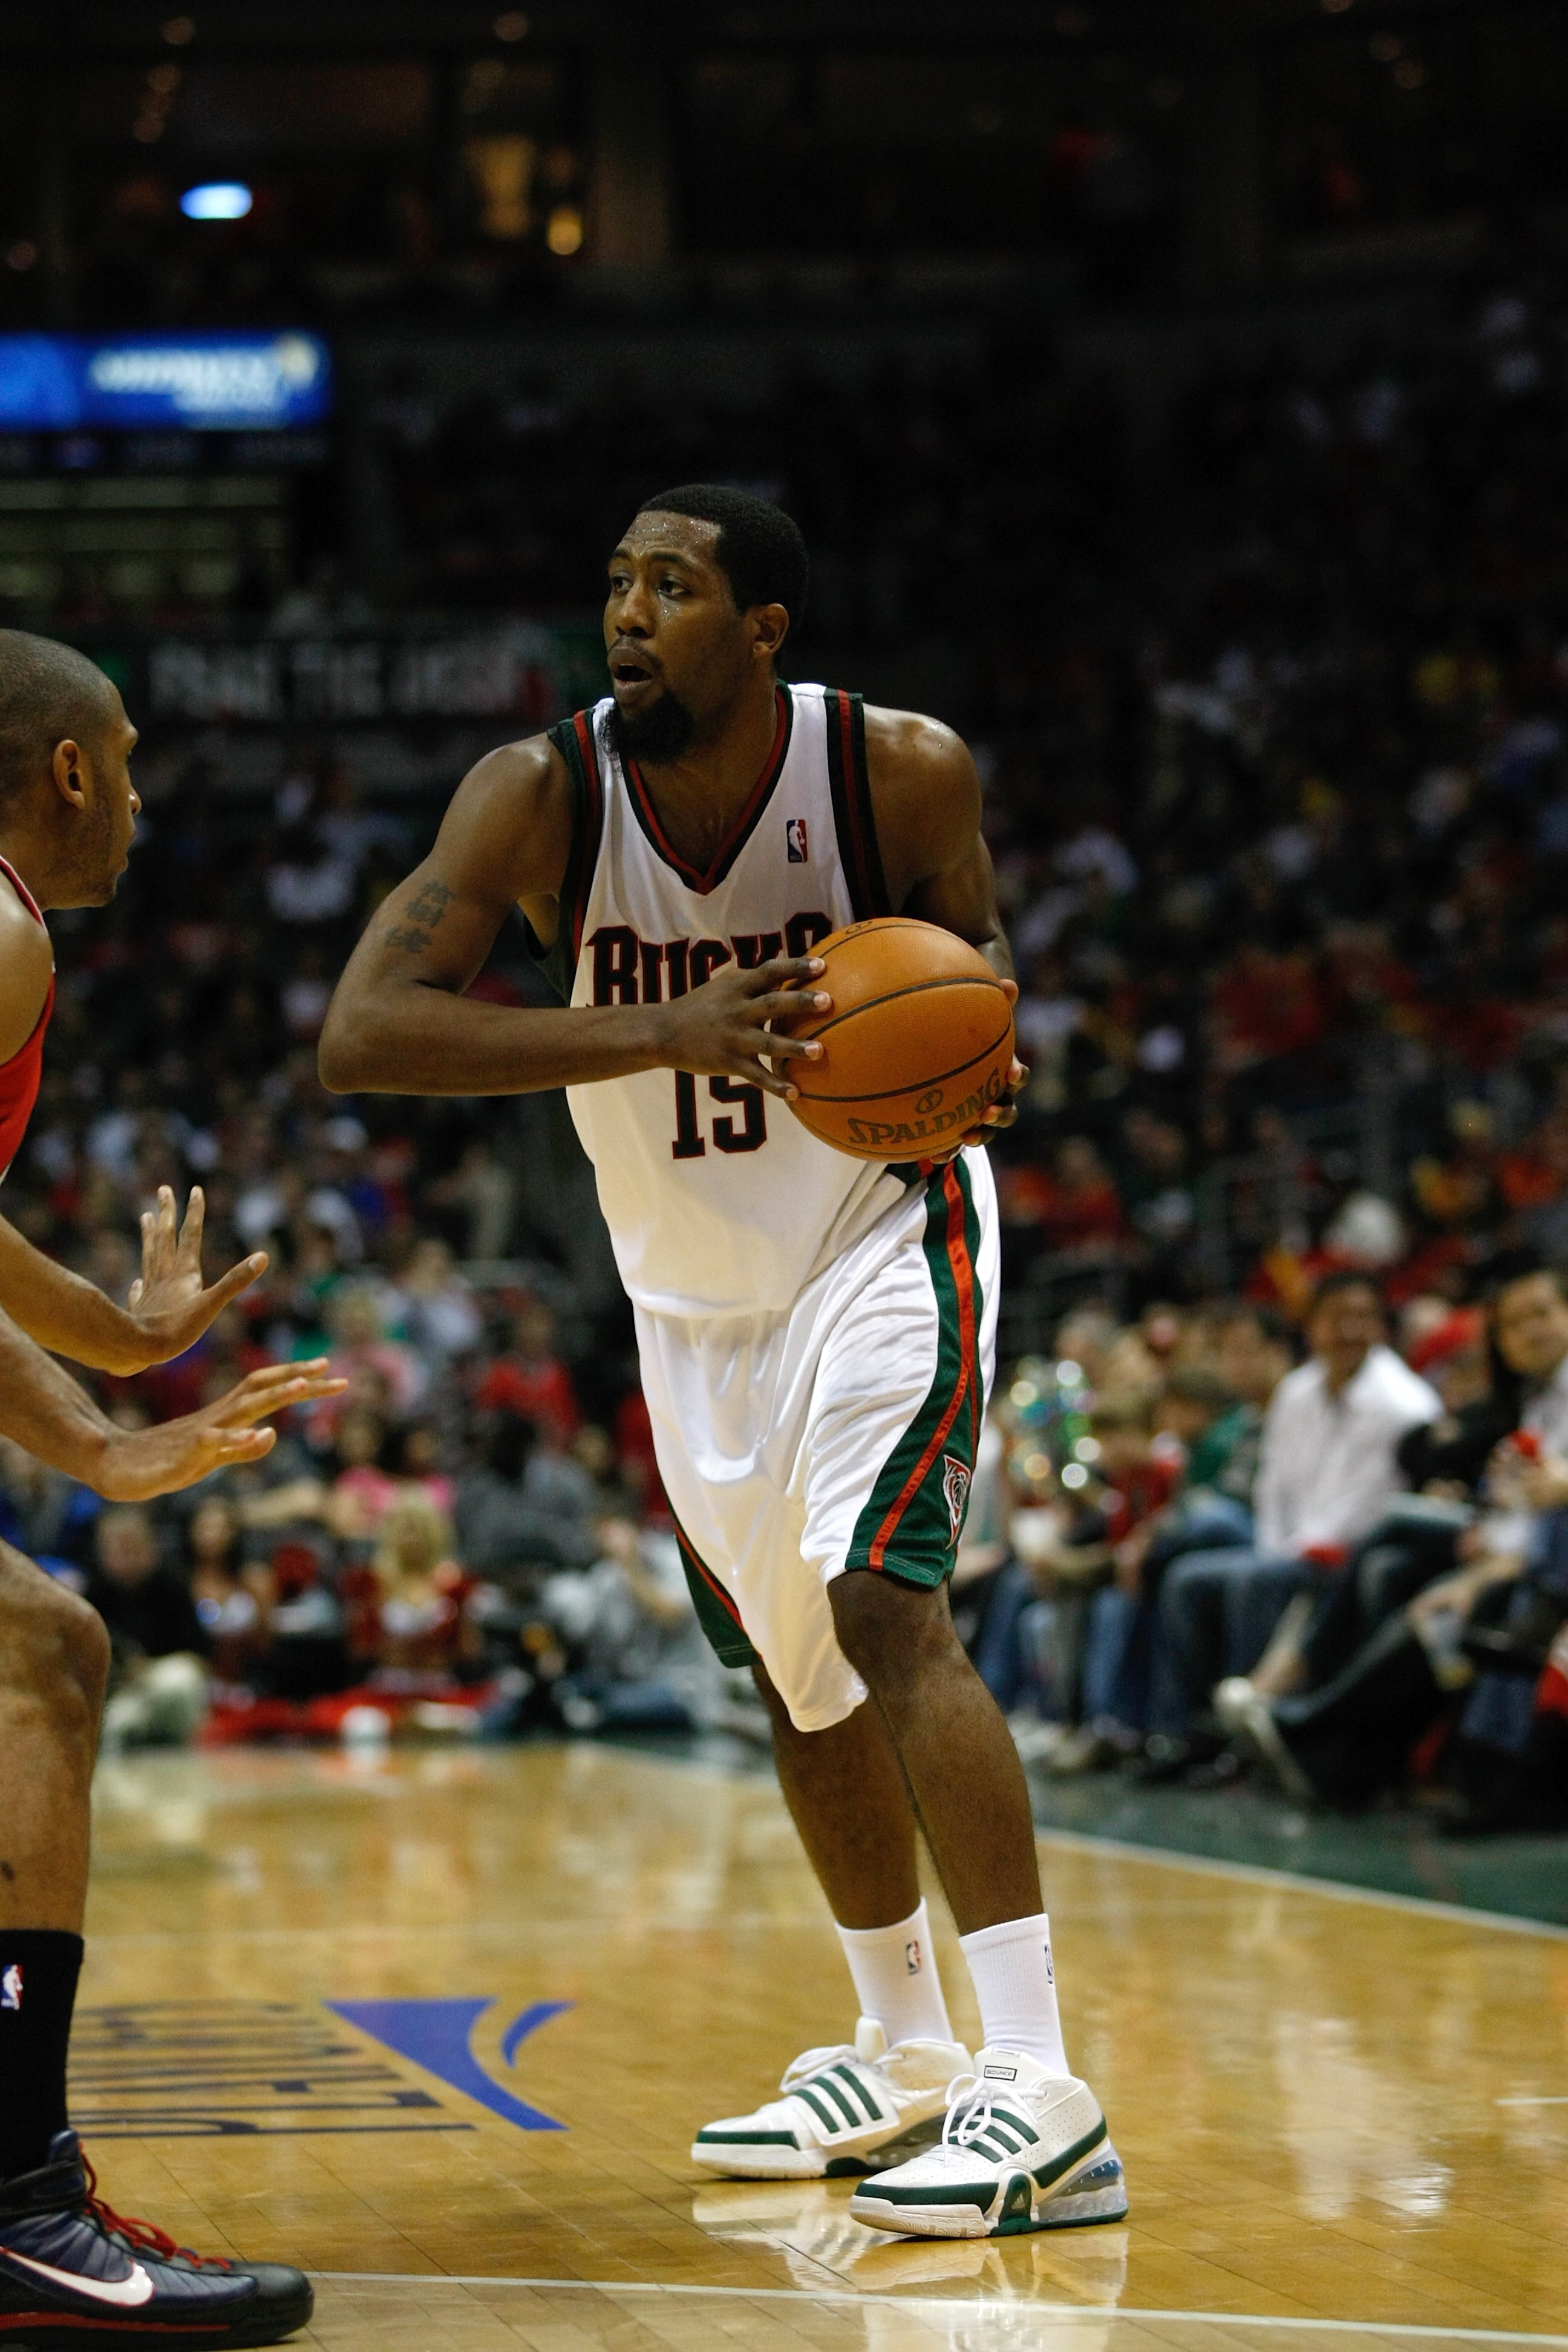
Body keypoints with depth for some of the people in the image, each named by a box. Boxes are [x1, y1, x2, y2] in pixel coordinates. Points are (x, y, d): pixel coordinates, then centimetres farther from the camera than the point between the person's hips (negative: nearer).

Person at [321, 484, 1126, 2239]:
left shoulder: (901, 771, -21)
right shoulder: (540, 795, -21)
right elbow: (357, 1037, -32)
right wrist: (661, 1034, -41)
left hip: (882, 1229, -4)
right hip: (694, 1289, 4)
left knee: (884, 1605, -24)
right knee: (794, 1678, 15)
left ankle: (1040, 2094, -26)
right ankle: (904, 2055, 35)